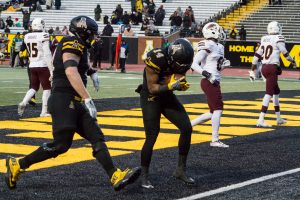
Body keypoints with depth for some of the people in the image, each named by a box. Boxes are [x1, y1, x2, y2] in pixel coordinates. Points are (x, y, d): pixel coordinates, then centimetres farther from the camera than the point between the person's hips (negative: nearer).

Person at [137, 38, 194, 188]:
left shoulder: (180, 59, -10)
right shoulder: (156, 58, -28)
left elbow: (177, 82, 3)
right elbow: (152, 88, -23)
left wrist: (182, 84, -20)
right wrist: (171, 86, -37)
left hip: (168, 96, 6)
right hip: (151, 97, -6)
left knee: (187, 128, -3)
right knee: (151, 137, -10)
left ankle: (181, 170, 10)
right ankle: (144, 176, 6)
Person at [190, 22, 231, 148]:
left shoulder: (218, 47, 16)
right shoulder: (207, 46, -11)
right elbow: (194, 64, -14)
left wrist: (224, 65, 3)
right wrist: (207, 74, -23)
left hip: (215, 83, 9)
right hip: (209, 83, -9)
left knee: (213, 112, 12)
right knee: (218, 109, -9)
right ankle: (215, 140, -5)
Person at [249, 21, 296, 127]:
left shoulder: (264, 39, 10)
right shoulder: (279, 39, -9)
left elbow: (257, 55, 11)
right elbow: (285, 54, -3)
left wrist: (252, 70, 16)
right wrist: (293, 61, 17)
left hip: (264, 67, 7)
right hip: (272, 68, -7)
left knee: (276, 91, 21)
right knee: (269, 93, -9)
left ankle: (278, 118, 29)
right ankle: (261, 120, -17)